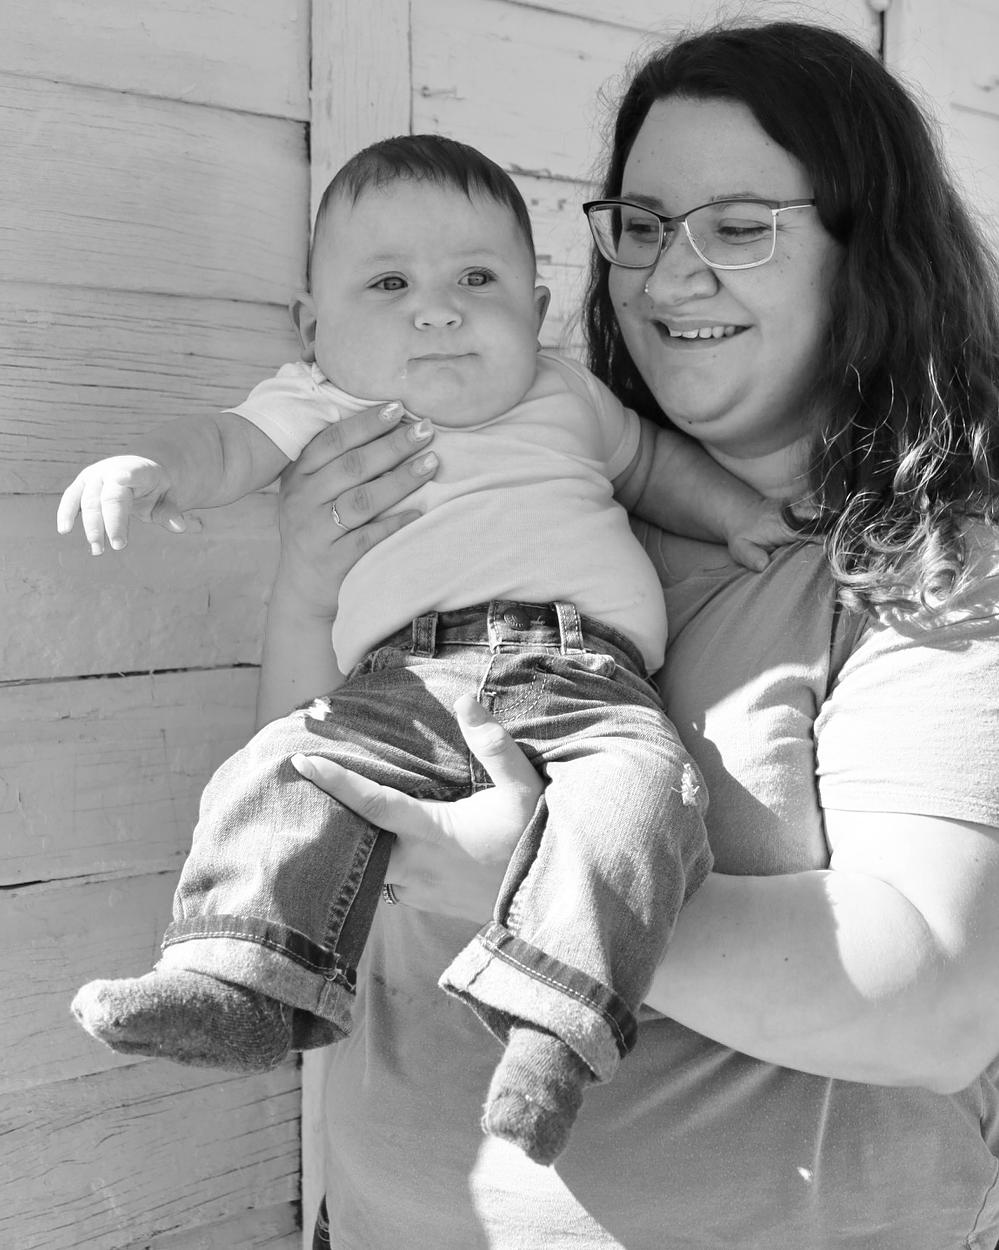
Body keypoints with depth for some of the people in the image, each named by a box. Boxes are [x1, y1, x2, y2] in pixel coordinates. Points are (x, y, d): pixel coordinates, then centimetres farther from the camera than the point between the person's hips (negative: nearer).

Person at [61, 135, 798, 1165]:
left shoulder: (563, 396, 27)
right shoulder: (322, 406, 18)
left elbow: (649, 458, 42)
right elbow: (230, 444, 1)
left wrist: (737, 509, 26)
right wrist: (148, 465, -21)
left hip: (587, 677, 1)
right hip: (408, 680, 0)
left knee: (643, 787, -30)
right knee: (286, 768, -25)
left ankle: (553, 1022, -37)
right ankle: (237, 986, -24)